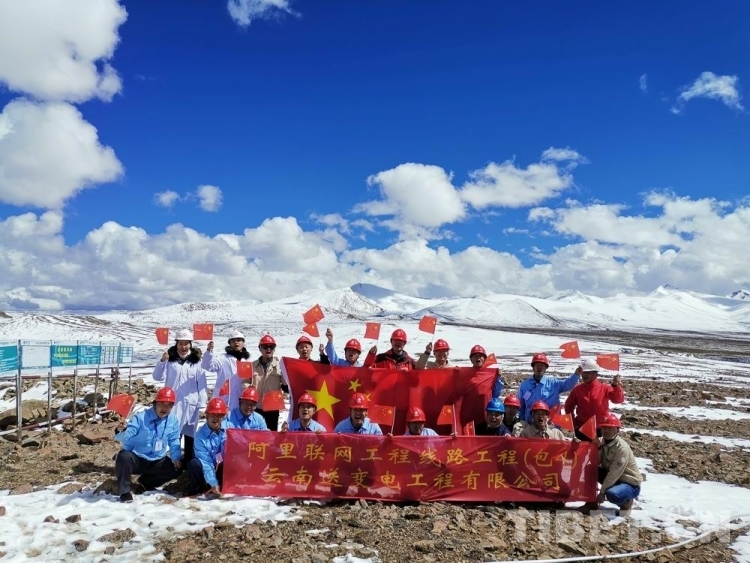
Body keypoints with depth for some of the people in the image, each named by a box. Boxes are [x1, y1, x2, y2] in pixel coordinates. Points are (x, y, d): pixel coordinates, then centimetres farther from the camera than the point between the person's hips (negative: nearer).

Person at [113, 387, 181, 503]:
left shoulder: (173, 420, -5)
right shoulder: (140, 417, -18)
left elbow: (174, 441, 4)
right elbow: (126, 436, -25)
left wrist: (176, 457, -9)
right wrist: (121, 430, -49)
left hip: (157, 461, 5)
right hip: (136, 458, -4)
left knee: (176, 468, -11)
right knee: (124, 457, -36)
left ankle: (146, 482, 13)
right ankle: (124, 491, -13)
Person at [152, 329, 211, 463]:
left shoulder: (197, 361, 1)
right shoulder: (170, 359, 2)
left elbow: (202, 383, 1)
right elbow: (158, 377, 0)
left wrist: (202, 403, -2)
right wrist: (162, 362, -15)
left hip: (191, 403, 0)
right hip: (173, 402, 0)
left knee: (189, 433, 8)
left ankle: (188, 460, 18)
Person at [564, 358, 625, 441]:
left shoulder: (604, 388, -5)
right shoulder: (577, 389, -1)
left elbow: (619, 399, -17)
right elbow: (569, 406, 9)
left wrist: (616, 385, -32)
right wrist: (573, 422, 4)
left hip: (600, 429, -1)